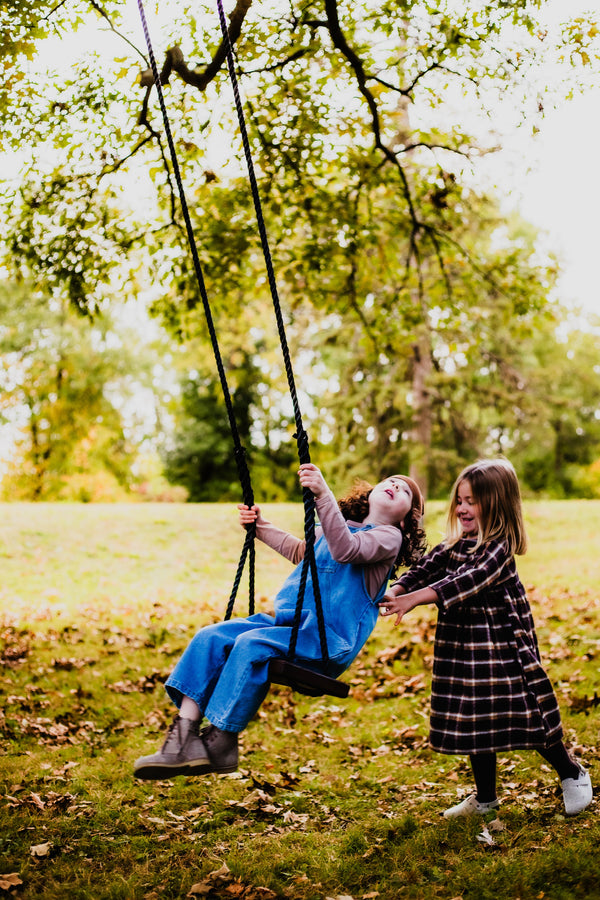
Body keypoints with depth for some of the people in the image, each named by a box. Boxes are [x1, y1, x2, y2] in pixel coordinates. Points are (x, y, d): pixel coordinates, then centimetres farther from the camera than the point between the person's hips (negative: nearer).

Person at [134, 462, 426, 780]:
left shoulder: (389, 536, -2)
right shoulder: (335, 527, 22)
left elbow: (345, 550, -23)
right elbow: (301, 551, 40)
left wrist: (323, 495, -33)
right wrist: (262, 528, 30)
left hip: (328, 639, -8)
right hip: (290, 622, 8)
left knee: (251, 644, -30)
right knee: (210, 637, -10)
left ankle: (221, 743, -19)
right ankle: (184, 737, -18)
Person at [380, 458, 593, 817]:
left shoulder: (500, 547, -18)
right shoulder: (456, 544, 7)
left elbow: (469, 580, -32)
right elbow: (427, 568, -3)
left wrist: (416, 598, -41)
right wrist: (395, 592, -22)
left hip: (500, 648, -7)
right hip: (464, 649, 7)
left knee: (527, 717, 3)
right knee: (476, 721, 15)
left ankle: (573, 775, 29)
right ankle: (485, 799, 30)